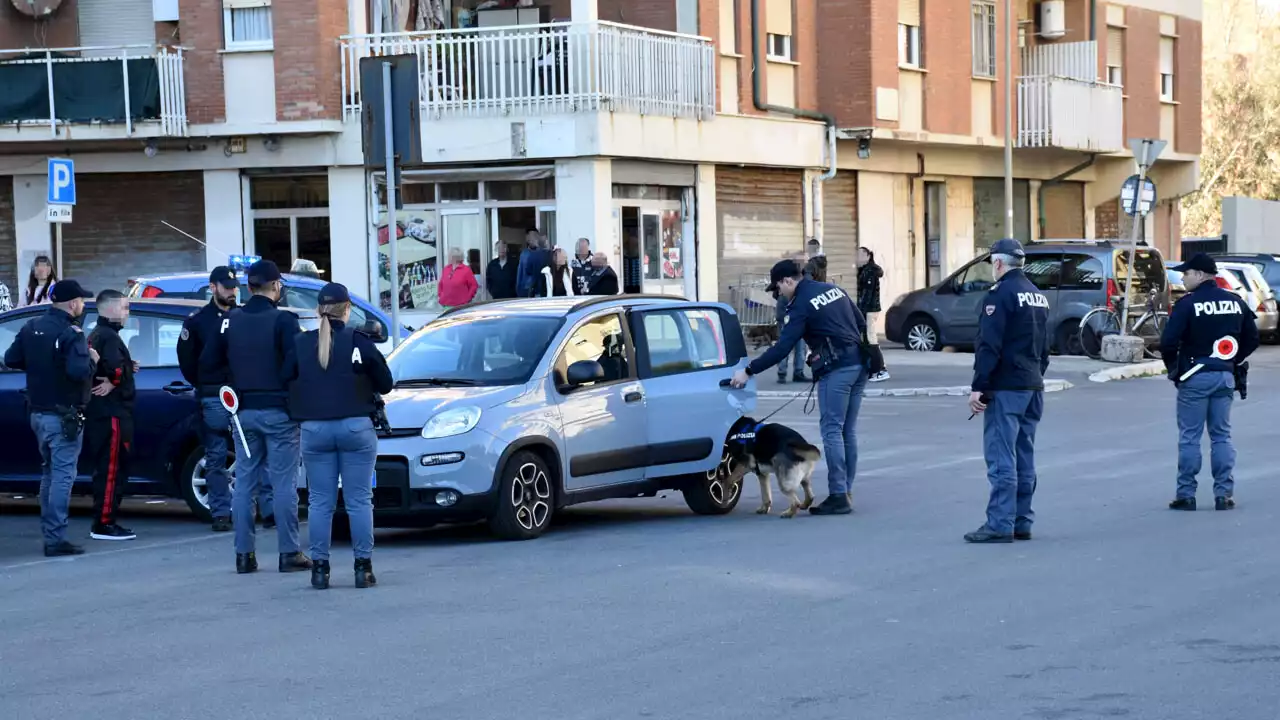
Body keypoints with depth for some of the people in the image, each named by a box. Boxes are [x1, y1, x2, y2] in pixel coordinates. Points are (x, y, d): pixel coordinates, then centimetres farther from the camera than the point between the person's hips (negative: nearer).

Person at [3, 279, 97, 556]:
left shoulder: (31, 328, 6)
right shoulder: (70, 334, -18)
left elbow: (11, 359, 7)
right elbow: (78, 371, -30)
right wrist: (91, 360, -12)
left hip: (38, 414, 8)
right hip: (63, 417, -8)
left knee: (49, 474, 19)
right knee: (62, 476, -5)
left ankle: (49, 532, 24)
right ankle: (56, 540, -6)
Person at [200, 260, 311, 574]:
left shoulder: (230, 321, 4)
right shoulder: (283, 320, -11)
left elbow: (207, 364, 5)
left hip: (244, 412, 5)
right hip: (278, 411, -5)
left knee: (244, 483, 9)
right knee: (284, 483, -1)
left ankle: (244, 554, 9)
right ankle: (289, 553, 0)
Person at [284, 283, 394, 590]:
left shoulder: (300, 344, 1)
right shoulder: (358, 341, -6)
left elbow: (286, 383, 2)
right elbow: (385, 383, -2)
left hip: (314, 429, 2)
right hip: (356, 427, -2)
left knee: (320, 502, 6)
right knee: (359, 501, 3)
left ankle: (320, 568, 5)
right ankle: (363, 567, 2)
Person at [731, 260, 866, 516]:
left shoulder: (802, 304, -9)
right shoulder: (834, 289, 14)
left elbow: (782, 347, -13)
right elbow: (860, 322, 18)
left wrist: (748, 371, -10)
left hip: (836, 370, -8)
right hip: (859, 365, 8)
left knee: (832, 431, -5)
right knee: (848, 431, 12)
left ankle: (839, 496, -8)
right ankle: (845, 492, 15)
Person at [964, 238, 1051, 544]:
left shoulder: (1000, 294, -12)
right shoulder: (1038, 296, 17)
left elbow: (989, 346, -18)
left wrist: (978, 387, -17)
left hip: (1006, 388, -9)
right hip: (1032, 386, 9)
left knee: (1001, 458, -9)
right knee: (1024, 458, 12)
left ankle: (1000, 524, -12)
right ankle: (1022, 522, 14)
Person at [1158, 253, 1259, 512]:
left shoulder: (1188, 303, -12)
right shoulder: (1235, 302, 6)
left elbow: (1168, 342, -16)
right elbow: (1252, 338, 10)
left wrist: (1173, 368, 1)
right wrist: (1233, 362, 16)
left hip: (1195, 377, -5)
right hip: (1225, 378, 5)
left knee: (1189, 437, 2)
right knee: (1222, 436, 11)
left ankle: (1186, 494, 4)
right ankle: (1224, 493, 8)